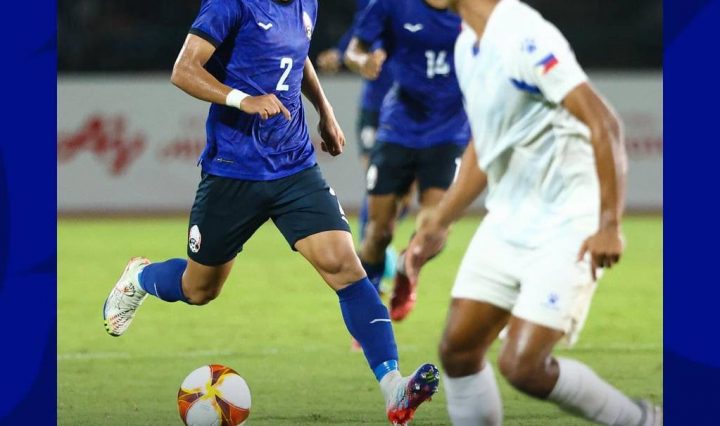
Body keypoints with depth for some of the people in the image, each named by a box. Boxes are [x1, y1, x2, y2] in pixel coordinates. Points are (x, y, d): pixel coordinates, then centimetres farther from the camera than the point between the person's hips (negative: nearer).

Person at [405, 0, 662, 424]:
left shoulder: (526, 38, -21)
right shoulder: (468, 47, 9)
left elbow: (603, 123, -25)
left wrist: (609, 226, -27)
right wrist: (438, 225, 21)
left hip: (566, 228, -9)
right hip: (505, 225, 9)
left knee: (523, 366, -15)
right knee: (457, 350, 2)